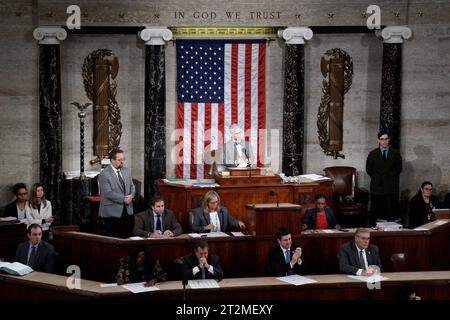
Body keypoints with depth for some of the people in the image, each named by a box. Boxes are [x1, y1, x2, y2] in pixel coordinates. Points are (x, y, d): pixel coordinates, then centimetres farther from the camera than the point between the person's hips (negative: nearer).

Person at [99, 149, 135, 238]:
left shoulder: (126, 171, 11)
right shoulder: (104, 174, -10)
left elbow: (132, 186, 15)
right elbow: (108, 193, -17)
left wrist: (131, 196, -6)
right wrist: (123, 199, -16)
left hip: (127, 210, 6)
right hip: (112, 212, -6)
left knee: (127, 236, 5)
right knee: (114, 238, -2)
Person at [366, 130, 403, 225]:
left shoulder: (395, 154, 5)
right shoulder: (373, 154, 5)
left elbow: (399, 169, 13)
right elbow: (368, 169, 13)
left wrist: (392, 179, 11)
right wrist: (376, 178, 10)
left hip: (391, 188, 0)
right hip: (377, 187, 0)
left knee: (391, 213, -4)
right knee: (375, 213, 0)